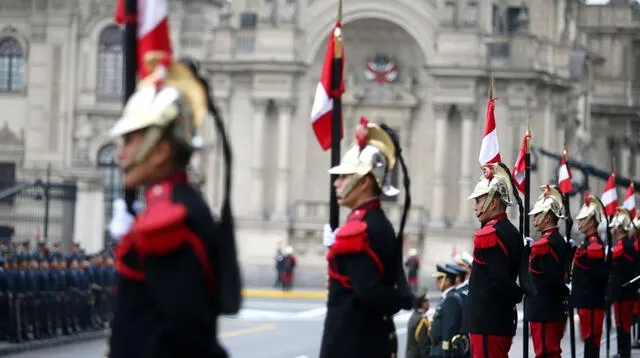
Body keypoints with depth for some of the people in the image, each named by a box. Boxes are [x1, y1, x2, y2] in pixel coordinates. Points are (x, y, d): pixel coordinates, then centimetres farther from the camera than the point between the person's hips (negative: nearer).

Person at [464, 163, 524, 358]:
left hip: (486, 322, -9)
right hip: (503, 320, 9)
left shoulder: (489, 235, -17)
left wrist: (517, 295, -7)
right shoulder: (511, 232, 13)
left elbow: (499, 280, -22)